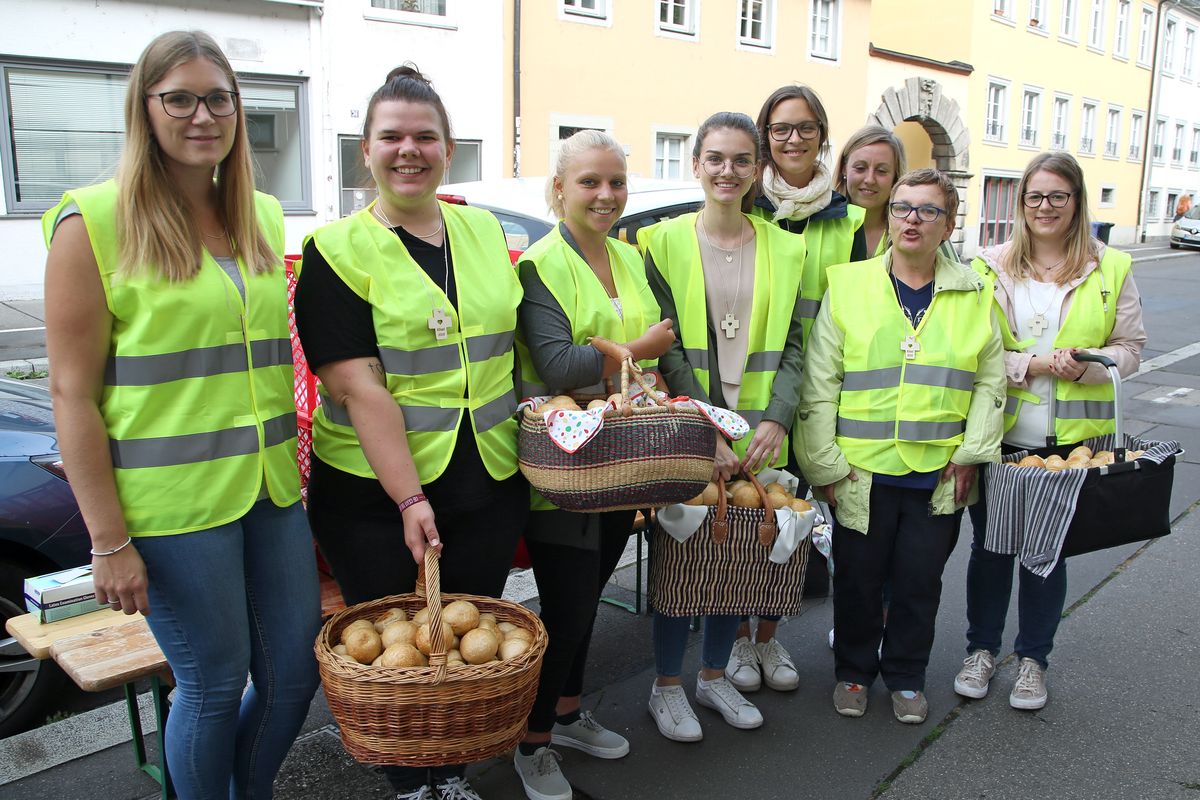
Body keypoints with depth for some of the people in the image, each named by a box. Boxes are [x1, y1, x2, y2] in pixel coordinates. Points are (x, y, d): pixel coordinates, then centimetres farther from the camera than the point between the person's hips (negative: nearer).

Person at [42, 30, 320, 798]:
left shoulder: (263, 217, 10)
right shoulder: (94, 222, -8)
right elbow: (72, 391, -9)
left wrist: (295, 470, 12)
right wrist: (109, 540, -12)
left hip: (271, 488, 6)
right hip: (174, 502, -6)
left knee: (297, 668, 13)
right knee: (214, 684, 6)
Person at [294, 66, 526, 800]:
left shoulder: (484, 230, 7)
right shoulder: (338, 250, -8)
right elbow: (358, 386, -15)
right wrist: (409, 498, -19)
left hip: (490, 479, 4)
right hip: (374, 491, -4)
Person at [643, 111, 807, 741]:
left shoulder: (785, 248, 8)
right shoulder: (666, 242, -1)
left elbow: (792, 345, 5)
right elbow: (665, 347, -7)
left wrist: (776, 421, -11)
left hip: (758, 438, 3)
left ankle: (714, 675, 31)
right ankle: (667, 685, 23)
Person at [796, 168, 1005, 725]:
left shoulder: (975, 294, 5)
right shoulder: (847, 285, -1)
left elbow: (991, 380, 10)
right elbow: (819, 382, -1)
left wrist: (971, 452, 0)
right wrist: (823, 462, -5)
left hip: (938, 472, 2)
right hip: (861, 469, -1)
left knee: (920, 580, 12)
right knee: (858, 578, 10)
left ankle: (906, 678, 33)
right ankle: (854, 673, 32)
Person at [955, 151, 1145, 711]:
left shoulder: (1111, 269, 4)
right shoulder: (989, 267, 2)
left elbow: (1129, 348, 5)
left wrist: (1084, 365, -14)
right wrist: (1030, 364, -16)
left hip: (1072, 439, 0)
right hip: (998, 434, 0)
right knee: (990, 545, 10)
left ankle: (1033, 658, 28)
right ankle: (982, 649, 29)